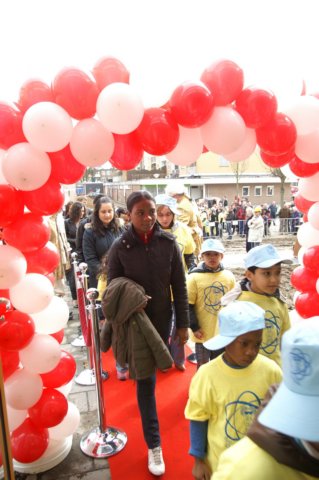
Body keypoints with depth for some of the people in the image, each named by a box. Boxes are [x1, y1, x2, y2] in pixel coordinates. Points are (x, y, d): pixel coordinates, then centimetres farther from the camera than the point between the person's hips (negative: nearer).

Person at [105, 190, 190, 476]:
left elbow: (180, 286, -4)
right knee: (146, 380, 6)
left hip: (162, 319, 2)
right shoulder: (120, 247, -14)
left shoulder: (168, 243, -10)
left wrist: (183, 323, -2)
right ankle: (154, 444, 21)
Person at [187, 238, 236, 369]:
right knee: (202, 365, 14)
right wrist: (194, 327, -12)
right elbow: (188, 305, -9)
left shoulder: (229, 276, -2)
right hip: (203, 332, -3)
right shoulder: (194, 277, -13)